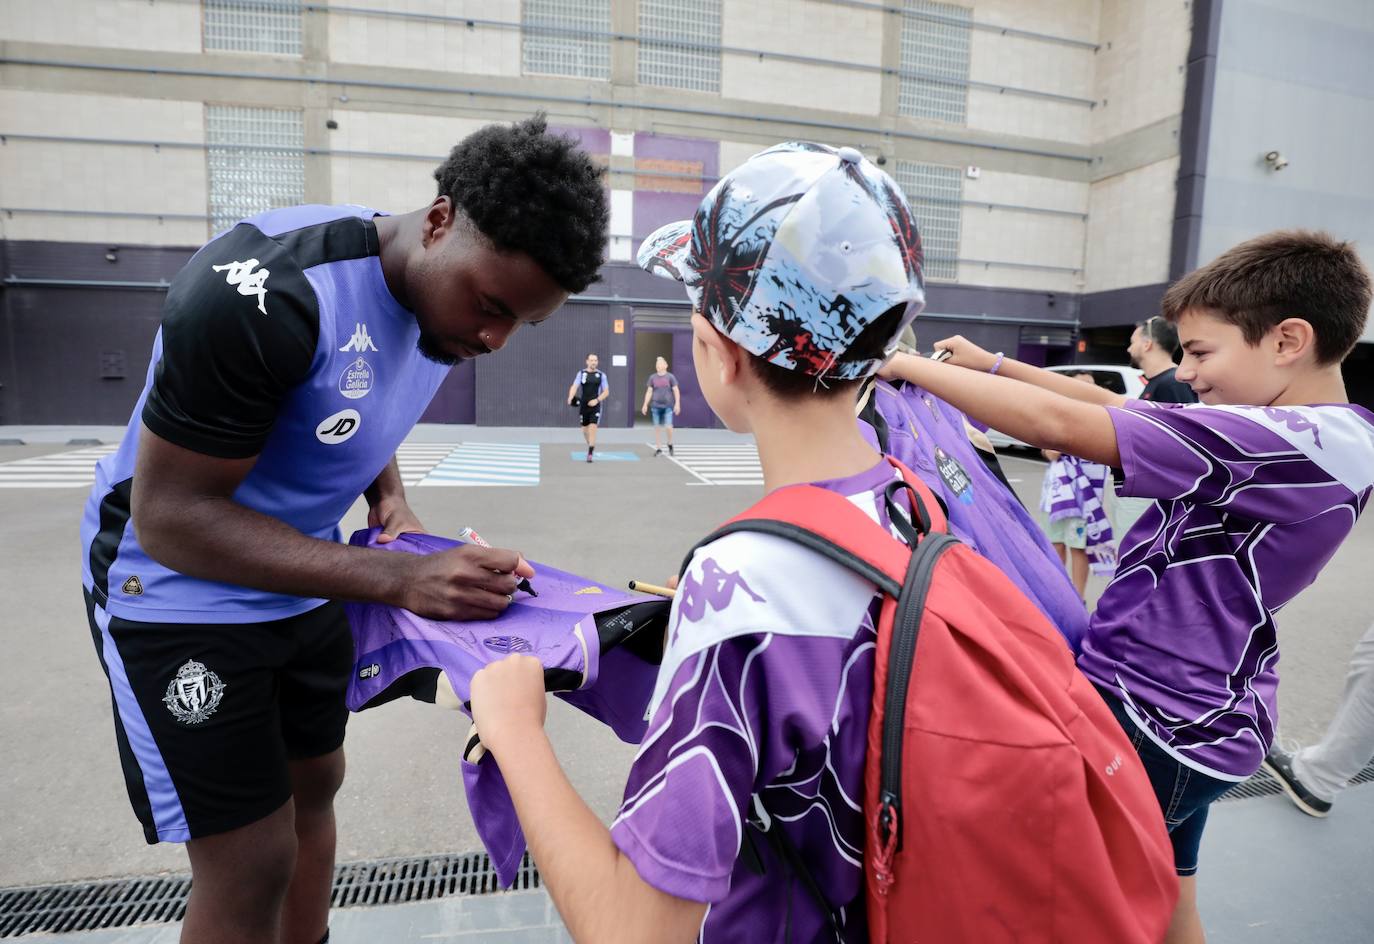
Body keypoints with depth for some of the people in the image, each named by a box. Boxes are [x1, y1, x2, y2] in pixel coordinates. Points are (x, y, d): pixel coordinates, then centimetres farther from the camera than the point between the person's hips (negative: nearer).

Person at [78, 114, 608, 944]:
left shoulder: (451, 297, -7)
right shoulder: (264, 293, -31)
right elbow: (168, 516, -26)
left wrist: (391, 500, -9)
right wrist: (398, 580, -33)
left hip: (303, 588, 7)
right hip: (180, 589, -7)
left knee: (314, 786, 19)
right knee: (250, 866, 0)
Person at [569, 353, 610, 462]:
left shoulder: (601, 375, 3)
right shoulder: (581, 373, 3)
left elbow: (606, 392, 3)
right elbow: (574, 387, -10)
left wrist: (597, 400, -14)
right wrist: (570, 398, -30)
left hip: (595, 406, -2)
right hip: (583, 406, 2)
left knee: (592, 428, -15)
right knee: (585, 430, 11)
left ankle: (590, 454, -13)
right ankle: (591, 445, 39)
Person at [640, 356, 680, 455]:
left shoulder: (670, 377, 1)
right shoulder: (652, 377, 8)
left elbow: (676, 391, 0)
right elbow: (649, 392, 11)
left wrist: (677, 404, -8)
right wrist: (645, 404, 6)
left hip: (668, 406, -2)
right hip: (656, 406, 2)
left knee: (668, 427, -10)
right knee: (657, 428, 3)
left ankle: (670, 444, 17)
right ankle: (658, 449, 12)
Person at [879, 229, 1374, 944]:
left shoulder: (1284, 442, -26)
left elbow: (1056, 423, -30)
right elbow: (1121, 408, 5)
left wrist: (904, 364, -22)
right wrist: (993, 364, 2)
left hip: (1156, 722, -10)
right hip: (1192, 714, 10)